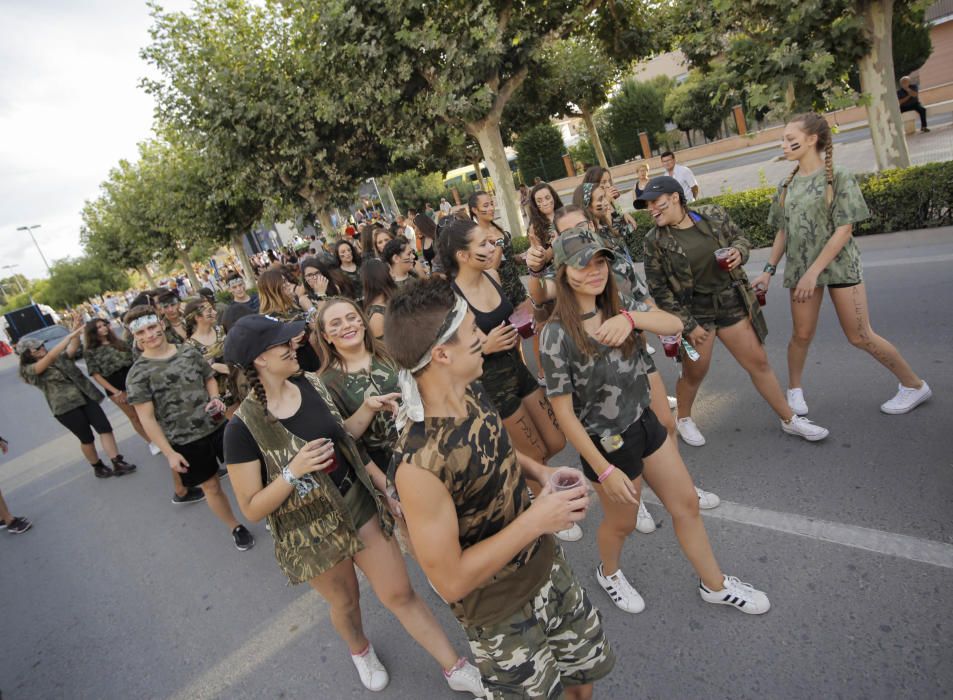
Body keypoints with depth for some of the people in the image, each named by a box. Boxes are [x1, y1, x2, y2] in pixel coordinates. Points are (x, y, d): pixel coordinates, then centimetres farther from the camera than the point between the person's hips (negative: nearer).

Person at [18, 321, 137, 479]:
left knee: (105, 428, -7)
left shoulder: (59, 358, 14)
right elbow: (50, 357, -18)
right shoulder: (29, 370, -3)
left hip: (85, 397, 5)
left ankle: (118, 463, -6)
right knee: (87, 438, 2)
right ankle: (98, 467, 22)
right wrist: (71, 335, -23)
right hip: (64, 407, -4)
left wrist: (76, 331, -21)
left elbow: (73, 348, -4)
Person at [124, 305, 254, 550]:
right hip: (186, 441, -3)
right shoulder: (138, 373, -10)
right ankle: (236, 528, 32)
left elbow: (210, 378, 14)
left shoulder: (189, 351, 0)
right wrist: (169, 453, -13)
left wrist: (215, 397, -8)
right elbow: (147, 418, -11)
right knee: (211, 486, 11)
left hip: (218, 425, 3)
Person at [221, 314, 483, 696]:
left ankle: (457, 670, 27)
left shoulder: (310, 384, -7)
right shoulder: (243, 428, -23)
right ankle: (361, 652, 57)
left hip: (360, 503, 3)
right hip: (310, 532, -3)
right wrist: (293, 471, -30)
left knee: (399, 594, 10)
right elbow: (251, 508, -17)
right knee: (346, 601, 22)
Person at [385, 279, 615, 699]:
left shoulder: (470, 390, -12)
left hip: (546, 565, 7)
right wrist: (536, 519, -28)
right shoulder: (418, 464, -35)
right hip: (501, 614, -6)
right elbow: (450, 581, -26)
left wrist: (539, 471, -9)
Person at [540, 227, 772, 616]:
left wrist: (631, 318, -33)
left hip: (644, 422, 6)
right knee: (622, 522, 17)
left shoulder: (617, 306, -3)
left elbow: (674, 325, -13)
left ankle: (714, 584, 41)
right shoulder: (557, 335, -23)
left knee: (686, 504, 17)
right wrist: (604, 470, -19)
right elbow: (564, 413, -21)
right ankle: (608, 573, 50)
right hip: (607, 444, -6)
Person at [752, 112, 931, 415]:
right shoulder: (787, 186, 7)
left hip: (840, 265, -4)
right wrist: (768, 270, 5)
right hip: (800, 268, 4)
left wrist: (813, 271, -22)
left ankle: (915, 385, 20)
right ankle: (794, 389, 23)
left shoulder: (838, 178, -8)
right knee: (802, 334, 3)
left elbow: (844, 230, -15)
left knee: (860, 336, 0)